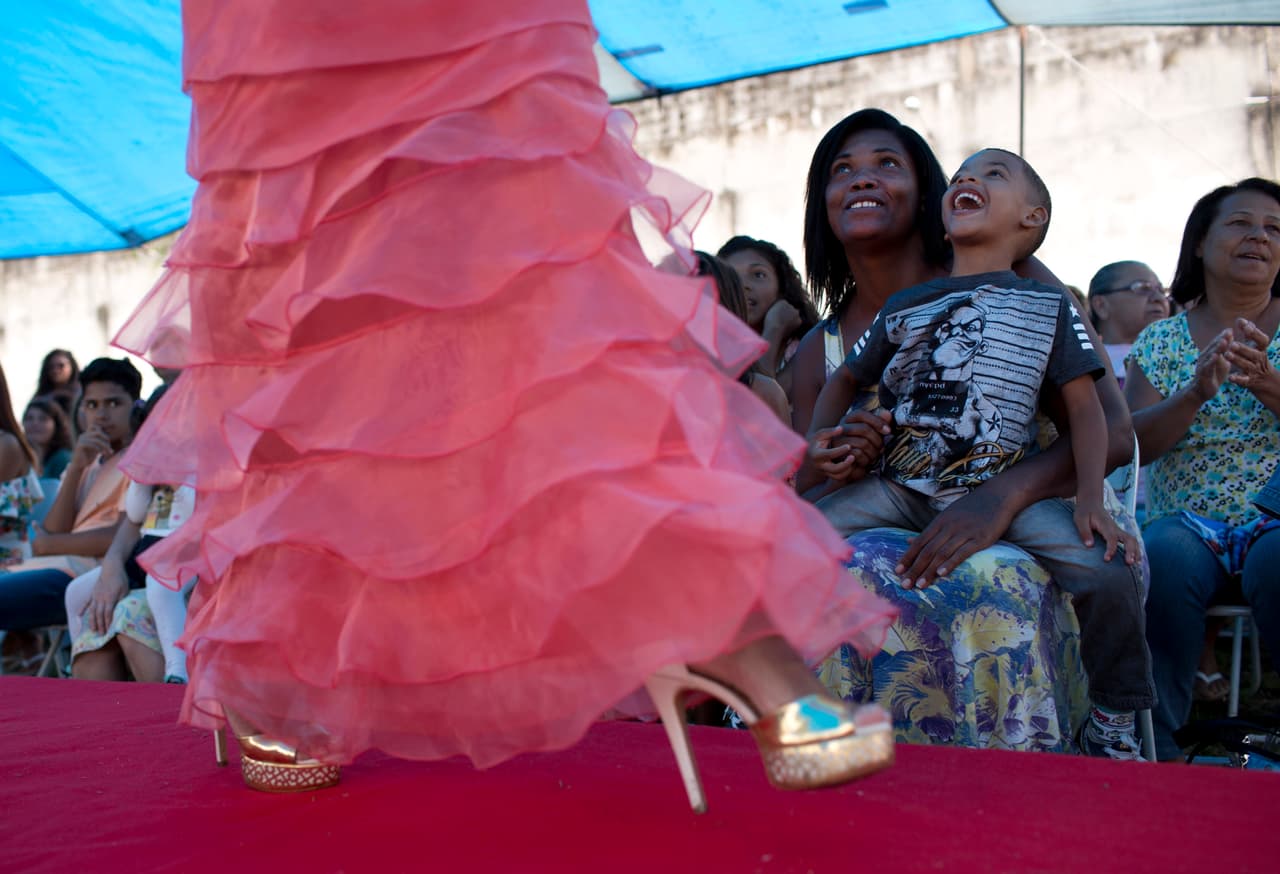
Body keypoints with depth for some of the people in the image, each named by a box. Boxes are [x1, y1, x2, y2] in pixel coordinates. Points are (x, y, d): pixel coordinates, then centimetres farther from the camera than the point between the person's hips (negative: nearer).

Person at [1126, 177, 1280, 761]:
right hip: (1186, 522, 1)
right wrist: (1196, 393, -18)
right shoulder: (1161, 340, 11)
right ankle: (1155, 742, -21)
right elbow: (1132, 445, -1)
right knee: (1162, 556, -33)